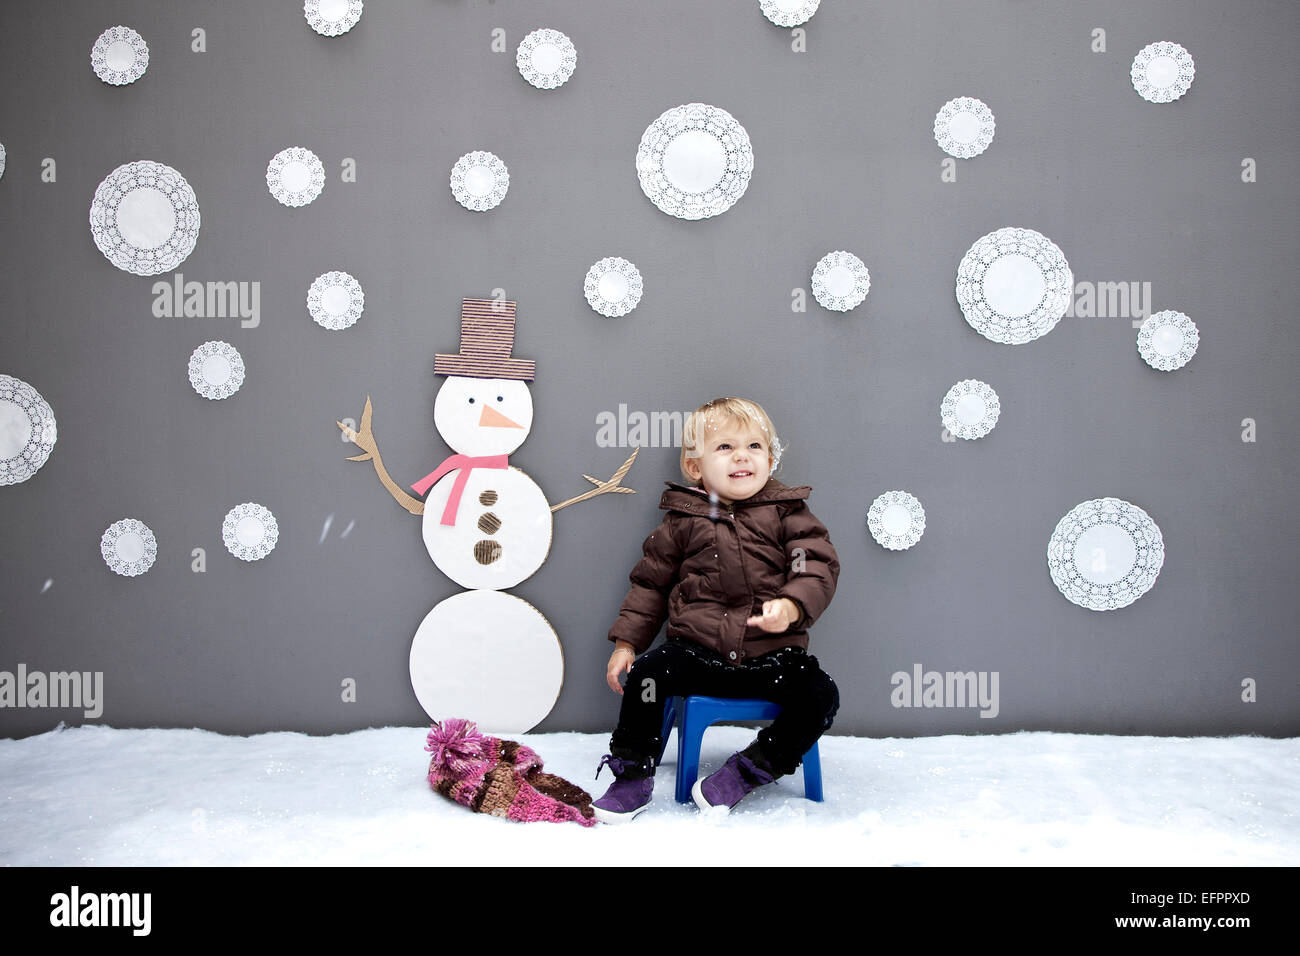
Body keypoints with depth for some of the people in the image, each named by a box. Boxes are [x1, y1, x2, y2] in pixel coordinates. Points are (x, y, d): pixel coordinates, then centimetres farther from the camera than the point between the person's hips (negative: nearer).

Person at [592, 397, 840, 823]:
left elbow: (819, 567, -4)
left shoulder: (787, 514, 5)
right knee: (646, 675, -22)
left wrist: (792, 605, -26)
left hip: (772, 654, 0)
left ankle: (747, 772, -5)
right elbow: (650, 583, 13)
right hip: (695, 650, 0)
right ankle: (632, 778, -4)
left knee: (820, 695, -20)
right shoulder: (682, 522, 7)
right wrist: (626, 641, 5)